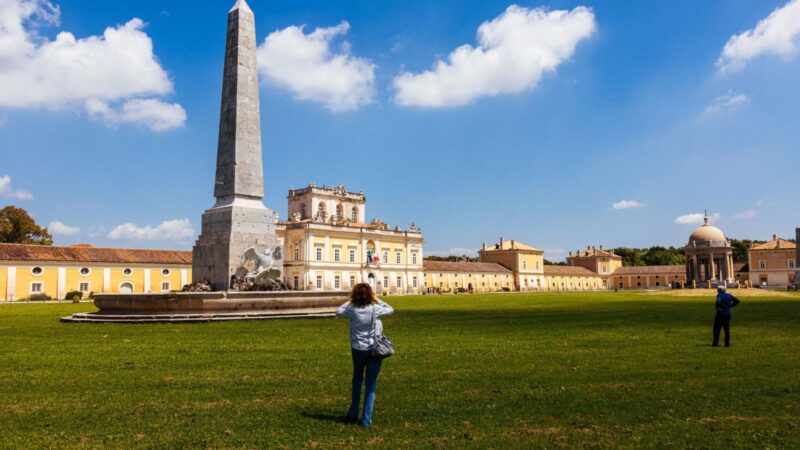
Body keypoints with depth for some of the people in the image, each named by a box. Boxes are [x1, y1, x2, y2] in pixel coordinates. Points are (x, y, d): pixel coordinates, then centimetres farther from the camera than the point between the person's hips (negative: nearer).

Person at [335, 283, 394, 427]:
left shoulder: (352, 310, -10)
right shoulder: (375, 309, -12)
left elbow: (338, 311, 10)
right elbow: (391, 309, 8)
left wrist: (350, 301, 9)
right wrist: (377, 300, 11)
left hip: (357, 350, 2)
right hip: (374, 350, -2)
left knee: (357, 380, 24)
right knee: (370, 384, 6)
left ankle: (353, 414, 29)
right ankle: (366, 420, 5)